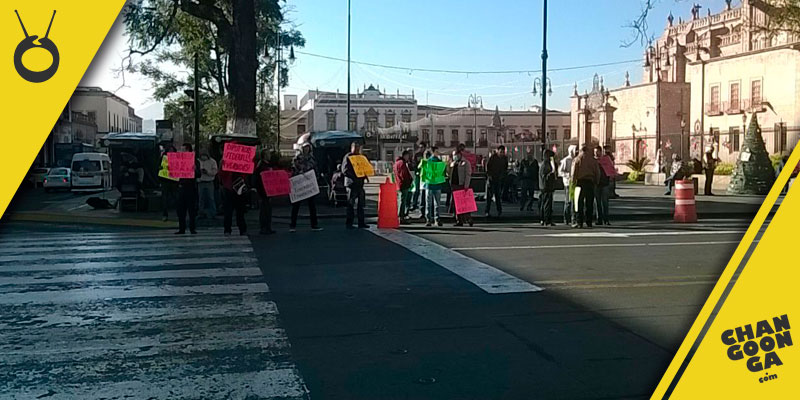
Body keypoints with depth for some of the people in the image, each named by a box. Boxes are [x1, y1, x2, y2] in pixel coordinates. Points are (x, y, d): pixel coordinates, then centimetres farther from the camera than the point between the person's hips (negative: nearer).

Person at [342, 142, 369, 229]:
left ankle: (361, 222, 15)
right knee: (351, 204, -4)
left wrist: (364, 175, 3)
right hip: (351, 182, -7)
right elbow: (344, 170, -12)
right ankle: (349, 223, 2)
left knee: (361, 203, 9)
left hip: (360, 183, 7)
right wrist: (354, 176, -21)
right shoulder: (347, 157, -5)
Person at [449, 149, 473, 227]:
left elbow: (468, 174, -8)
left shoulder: (465, 163, 0)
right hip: (454, 185, 6)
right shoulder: (453, 163, 20)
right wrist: (447, 169, 4)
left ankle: (468, 219, -4)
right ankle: (459, 221, 8)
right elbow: (449, 174, 24)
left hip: (462, 185, -6)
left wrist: (466, 185, -17)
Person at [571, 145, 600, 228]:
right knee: (589, 204, 8)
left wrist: (573, 182, -1)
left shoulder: (577, 159, 1)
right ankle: (589, 222, 9)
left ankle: (579, 222, -5)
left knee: (579, 203, 0)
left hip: (580, 182, -2)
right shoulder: (593, 160, 8)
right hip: (590, 182, 2)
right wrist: (596, 183, 13)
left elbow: (574, 172, -5)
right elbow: (597, 172, 7)